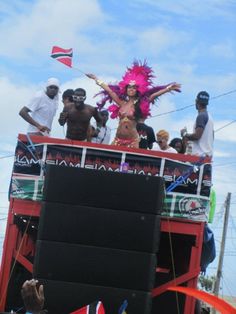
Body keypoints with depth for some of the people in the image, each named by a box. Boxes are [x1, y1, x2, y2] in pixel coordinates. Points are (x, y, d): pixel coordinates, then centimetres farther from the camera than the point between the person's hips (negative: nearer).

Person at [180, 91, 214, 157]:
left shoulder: (201, 116, -11)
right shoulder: (209, 117, 19)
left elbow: (197, 135, -20)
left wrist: (185, 134, -2)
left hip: (200, 154, -10)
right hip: (208, 154, 10)